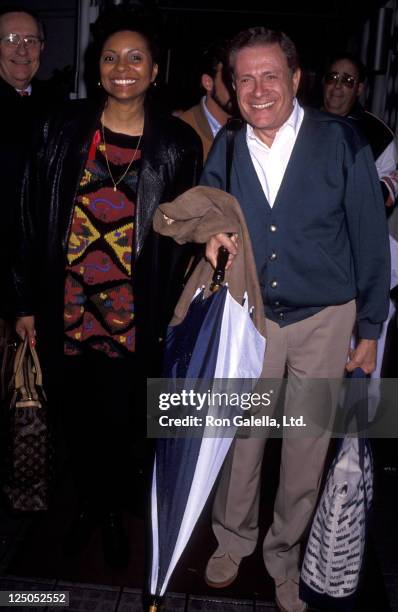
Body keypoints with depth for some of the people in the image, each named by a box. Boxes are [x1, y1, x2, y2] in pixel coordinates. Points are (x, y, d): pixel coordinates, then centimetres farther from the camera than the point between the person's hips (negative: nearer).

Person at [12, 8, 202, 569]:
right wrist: (28, 303, 1)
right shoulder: (64, 129, 2)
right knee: (78, 417, 15)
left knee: (121, 423, 9)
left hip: (133, 316, -1)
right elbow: (35, 218, 2)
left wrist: (167, 311, -3)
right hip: (67, 309, 2)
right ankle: (87, 505, 41)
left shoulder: (178, 145, -1)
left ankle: (114, 512, 36)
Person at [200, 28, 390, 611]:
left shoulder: (341, 142, -9)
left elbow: (370, 239, -4)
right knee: (240, 437, 11)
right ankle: (233, 538, 38)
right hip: (251, 316, 2)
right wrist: (212, 234, -13)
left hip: (325, 319, -2)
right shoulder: (224, 151, 0)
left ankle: (285, 554, 35)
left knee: (306, 447, 11)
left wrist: (370, 328, -2)